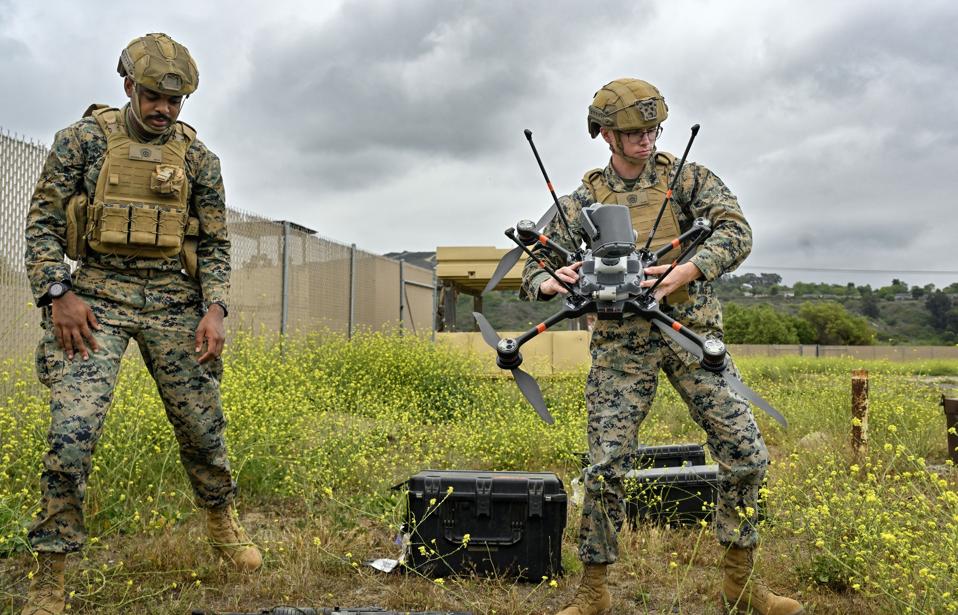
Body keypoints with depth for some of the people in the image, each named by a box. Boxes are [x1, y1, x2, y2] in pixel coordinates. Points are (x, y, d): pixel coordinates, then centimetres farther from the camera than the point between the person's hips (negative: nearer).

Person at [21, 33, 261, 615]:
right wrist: (58, 294, -10)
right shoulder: (83, 139, 3)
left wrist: (215, 309, -4)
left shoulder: (199, 157, 8)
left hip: (173, 300, 2)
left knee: (201, 424, 7)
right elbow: (43, 222, 2)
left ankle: (224, 525, 32)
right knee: (72, 430, -13)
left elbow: (215, 243, 9)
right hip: (96, 297, -2)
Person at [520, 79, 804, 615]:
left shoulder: (690, 178, 4)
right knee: (606, 466, -5)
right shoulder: (585, 200, 5)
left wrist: (688, 270, -29)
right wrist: (550, 281, -21)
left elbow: (737, 234, -11)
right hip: (623, 344, 0)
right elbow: (535, 270, 4)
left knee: (746, 453, -2)